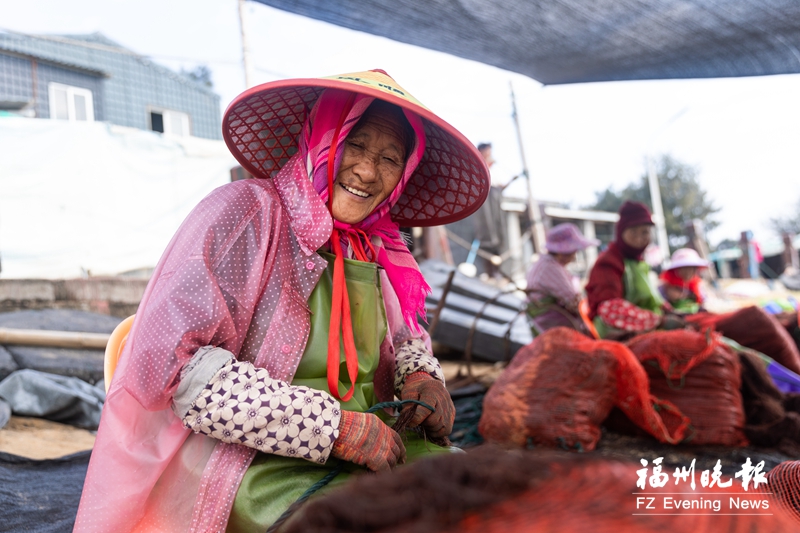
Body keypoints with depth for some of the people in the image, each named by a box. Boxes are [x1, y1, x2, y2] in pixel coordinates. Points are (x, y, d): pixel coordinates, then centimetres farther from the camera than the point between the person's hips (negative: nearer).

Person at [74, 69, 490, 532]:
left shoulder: (375, 249, 9)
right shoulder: (247, 212, -12)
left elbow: (406, 336, 24)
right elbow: (174, 363, -20)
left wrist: (421, 376, -1)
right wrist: (337, 428, -23)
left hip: (367, 454, 7)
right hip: (252, 464, -7)